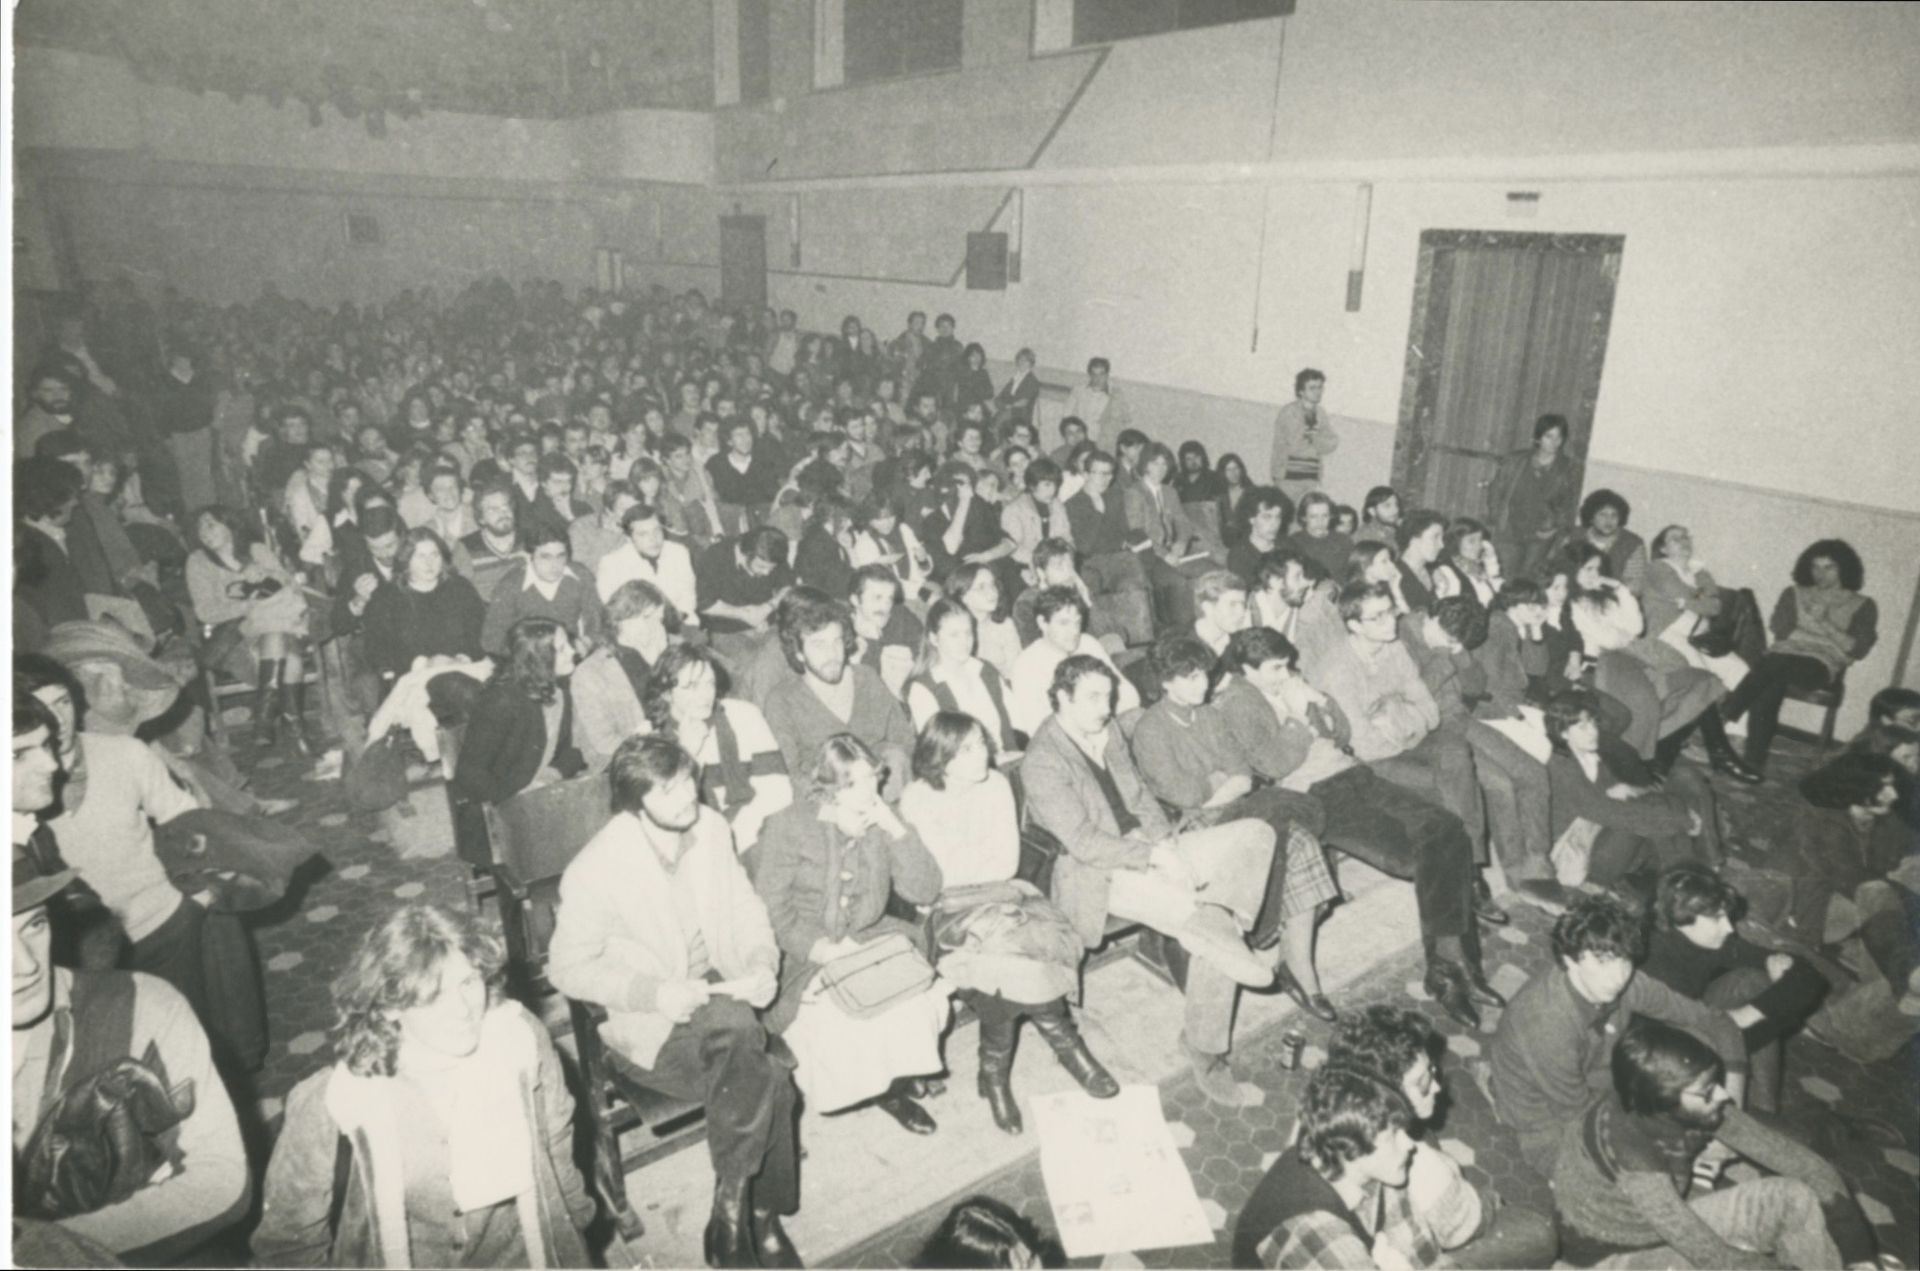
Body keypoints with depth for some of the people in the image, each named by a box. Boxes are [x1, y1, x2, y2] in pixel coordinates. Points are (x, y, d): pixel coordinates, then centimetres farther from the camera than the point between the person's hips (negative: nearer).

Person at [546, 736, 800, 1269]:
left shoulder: (711, 828, -6)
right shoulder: (593, 871, -19)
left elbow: (746, 910, 6)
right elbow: (567, 969, -9)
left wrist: (763, 964, -13)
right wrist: (653, 994, -22)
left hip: (718, 991, 5)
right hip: (648, 1020, -5)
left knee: (768, 1079, -22)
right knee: (768, 1080, -28)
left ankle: (732, 1215, 1)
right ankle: (759, 1217, -7)